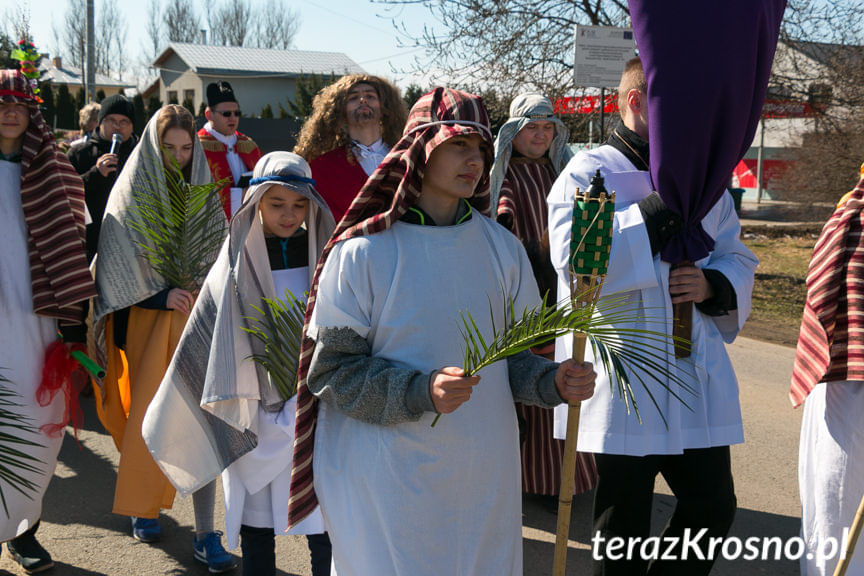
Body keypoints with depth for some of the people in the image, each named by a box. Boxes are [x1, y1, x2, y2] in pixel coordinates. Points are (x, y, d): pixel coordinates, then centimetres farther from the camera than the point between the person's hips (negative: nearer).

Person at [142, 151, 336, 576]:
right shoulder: (238, 262, 0)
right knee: (256, 524, 8)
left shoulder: (322, 254, 2)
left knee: (324, 530, -1)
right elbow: (206, 342, 4)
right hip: (256, 413, 0)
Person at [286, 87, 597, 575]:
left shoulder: (502, 247, 4)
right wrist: (421, 391, -25)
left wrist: (553, 381, -12)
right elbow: (333, 370, -11)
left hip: (485, 477, 4)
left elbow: (515, 354, 10)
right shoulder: (362, 253, -9)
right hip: (387, 481, -4)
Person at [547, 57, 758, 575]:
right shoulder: (588, 173, -6)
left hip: (699, 375, 6)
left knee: (714, 506, 13)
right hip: (622, 380, -6)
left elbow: (737, 258, 17)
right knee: (624, 526, 5)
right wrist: (664, 203, -21)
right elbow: (575, 260, -22)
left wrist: (713, 284, -7)